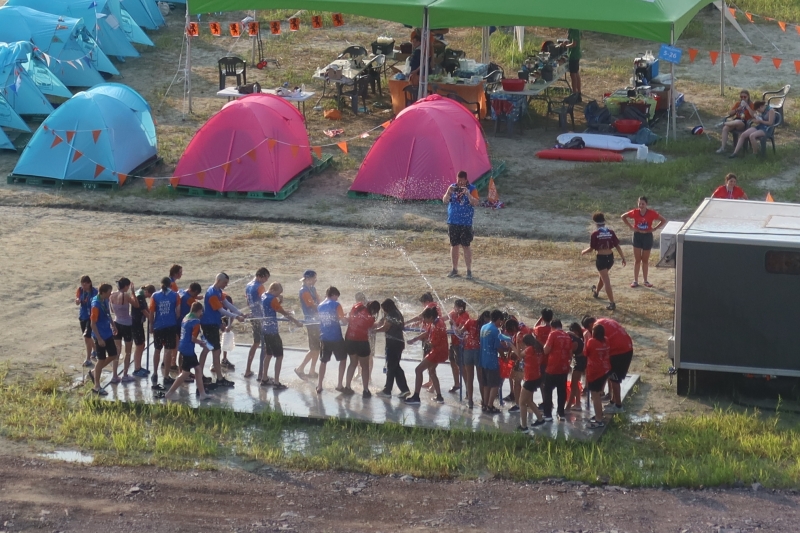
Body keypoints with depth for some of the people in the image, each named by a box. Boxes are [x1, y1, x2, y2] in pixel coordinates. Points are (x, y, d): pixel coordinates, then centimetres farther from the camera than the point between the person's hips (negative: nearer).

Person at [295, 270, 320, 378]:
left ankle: (312, 371, 17)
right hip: (311, 321, -9)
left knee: (317, 347, 11)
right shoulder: (304, 291, -14)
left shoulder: (312, 289, 13)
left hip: (317, 320, 9)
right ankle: (300, 369, 1)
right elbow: (313, 305, -18)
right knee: (314, 348, -6)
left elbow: (318, 303, 12)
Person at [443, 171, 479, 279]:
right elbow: (445, 201, 2)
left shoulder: (472, 189, -4)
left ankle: (469, 271, 0)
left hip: (466, 223, -4)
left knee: (466, 246, -5)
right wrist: (448, 192, -16)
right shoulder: (453, 187, 7)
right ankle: (454, 270, 17)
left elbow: (475, 203, -14)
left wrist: (468, 193, -29)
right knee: (454, 246, 9)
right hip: (452, 222, 4)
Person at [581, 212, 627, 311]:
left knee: (606, 281, -5)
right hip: (610, 257, 5)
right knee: (603, 276, 30)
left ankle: (612, 303, -10)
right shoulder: (611, 232, -2)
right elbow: (617, 246, -2)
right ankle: (596, 291, 57)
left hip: (601, 258, -5)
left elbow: (591, 248, -7)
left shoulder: (595, 234, -13)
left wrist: (583, 252, 13)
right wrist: (623, 258, 4)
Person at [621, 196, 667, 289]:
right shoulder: (635, 212, -11)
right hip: (637, 236, 1)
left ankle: (645, 281, 20)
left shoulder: (652, 213, -15)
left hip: (647, 236, -1)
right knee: (637, 260, 5)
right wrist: (631, 227, -3)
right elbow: (623, 217, 5)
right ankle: (635, 281, 11)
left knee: (645, 260, 10)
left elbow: (664, 220, -5)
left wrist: (654, 229, -11)